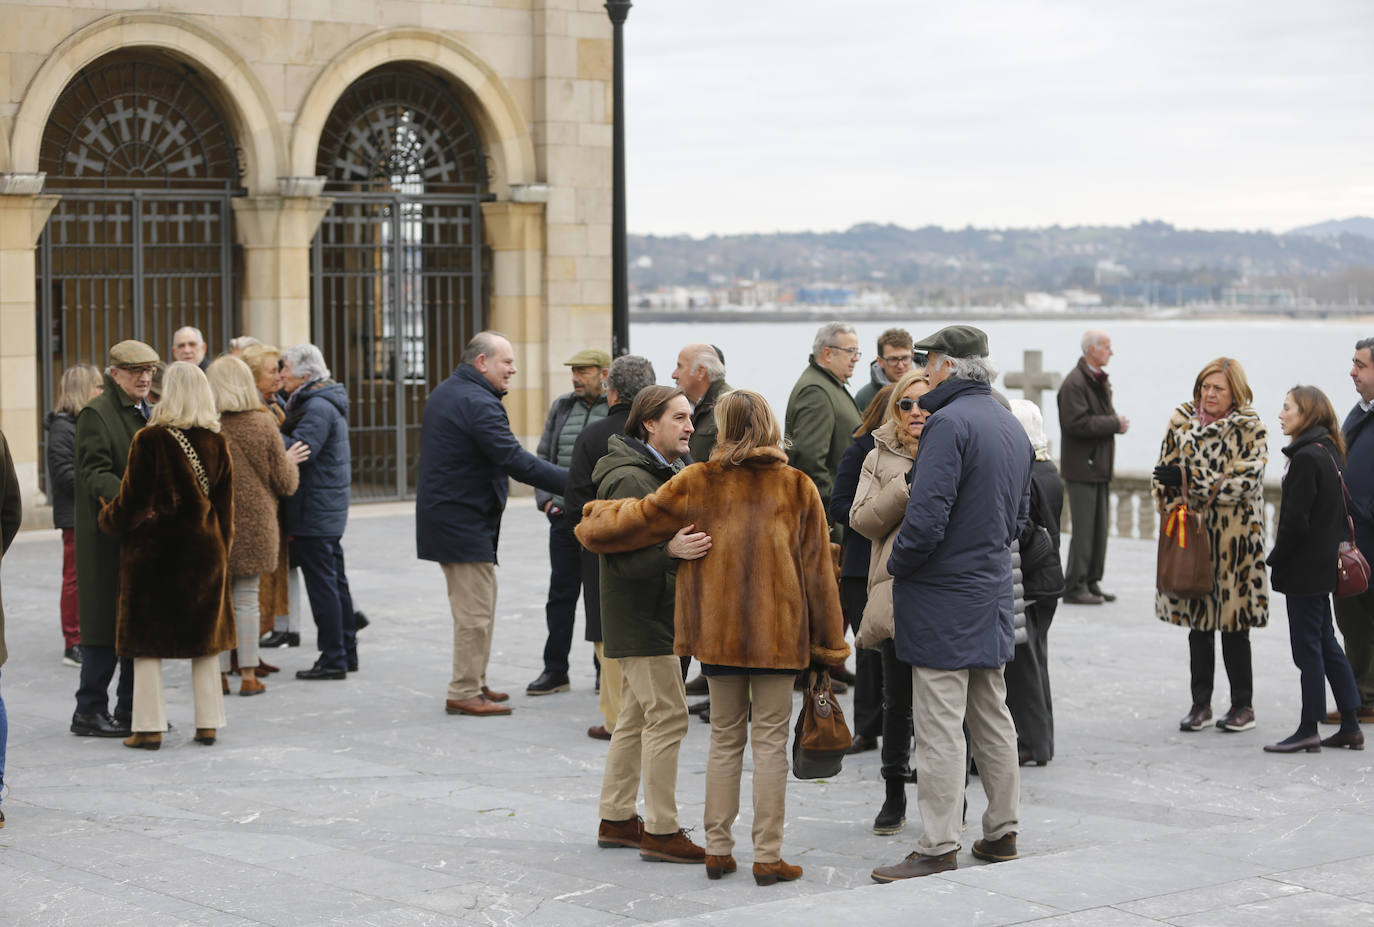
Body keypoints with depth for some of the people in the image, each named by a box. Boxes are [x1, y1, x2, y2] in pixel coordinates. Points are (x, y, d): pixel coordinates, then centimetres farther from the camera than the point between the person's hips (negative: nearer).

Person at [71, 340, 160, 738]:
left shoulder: (147, 413, 17)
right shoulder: (96, 413, -9)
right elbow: (95, 474, -18)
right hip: (109, 537, -8)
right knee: (106, 625, -5)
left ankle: (131, 708, 19)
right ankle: (89, 711, 3)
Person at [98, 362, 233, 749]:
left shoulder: (150, 440, -13)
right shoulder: (216, 442, 0)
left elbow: (132, 499, -9)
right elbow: (225, 503, 6)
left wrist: (107, 519, 11)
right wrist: (222, 546, 17)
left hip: (153, 550, -4)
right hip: (204, 550, 4)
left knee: (147, 640, 4)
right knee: (205, 634, 12)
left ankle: (150, 727, 3)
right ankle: (208, 723, 13)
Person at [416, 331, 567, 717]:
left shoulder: (445, 393, 15)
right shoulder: (477, 403, -19)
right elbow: (517, 461, -25)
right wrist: (572, 481, -24)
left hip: (443, 514, 11)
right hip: (464, 522, -11)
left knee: (480, 602, 19)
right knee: (476, 612, -5)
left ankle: (473, 683, 25)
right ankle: (464, 693, -1)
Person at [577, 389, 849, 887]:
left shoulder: (697, 483, -3)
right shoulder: (798, 488, -2)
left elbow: (634, 519, 4)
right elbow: (818, 569, 1)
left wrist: (593, 516, 27)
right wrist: (828, 643, 7)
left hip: (717, 632, 1)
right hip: (778, 635, -1)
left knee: (725, 739, 14)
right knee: (770, 742, 4)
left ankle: (717, 848, 16)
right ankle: (767, 856, 3)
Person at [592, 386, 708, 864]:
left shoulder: (665, 472, 15)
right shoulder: (630, 480, -19)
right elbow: (621, 555, -27)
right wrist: (670, 550, -39)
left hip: (654, 615, 11)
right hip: (642, 620, -11)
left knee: (638, 714, 15)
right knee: (667, 715, -9)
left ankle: (616, 819, 23)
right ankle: (661, 832, -5)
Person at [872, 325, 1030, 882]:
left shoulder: (949, 423, -17)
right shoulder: (1012, 427, 11)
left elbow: (926, 519, -23)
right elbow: (1019, 517, 19)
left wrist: (897, 565, -8)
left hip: (944, 598, -9)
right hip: (992, 592, 9)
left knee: (940, 728, -5)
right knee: (992, 720, 16)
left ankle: (939, 849, -4)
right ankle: (1002, 833, 24)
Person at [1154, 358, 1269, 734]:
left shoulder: (1250, 430, -4)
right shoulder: (1182, 422, 8)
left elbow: (1242, 480, -15)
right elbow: (1165, 473, 11)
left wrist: (1189, 478, -20)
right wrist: (1174, 509, -6)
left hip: (1234, 537, -4)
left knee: (1233, 624, 0)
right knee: (1198, 622, 10)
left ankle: (1243, 704, 12)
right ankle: (1200, 703, 19)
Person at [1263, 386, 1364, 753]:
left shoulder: (1306, 458, -18)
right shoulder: (1329, 453, 10)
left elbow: (1295, 520, -21)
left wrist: (1276, 558, -9)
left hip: (1304, 569, -9)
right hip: (1323, 566, 9)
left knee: (1308, 647, -2)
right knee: (1326, 644, 14)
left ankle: (1309, 730, 4)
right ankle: (1350, 726, 18)